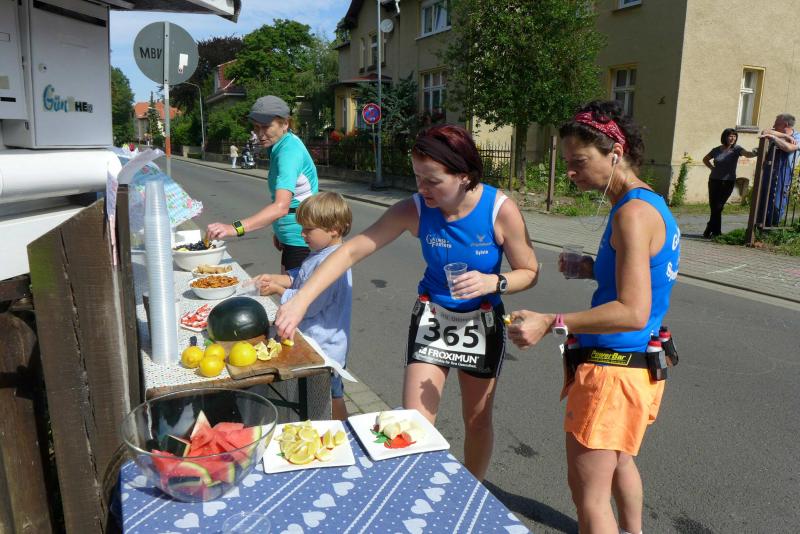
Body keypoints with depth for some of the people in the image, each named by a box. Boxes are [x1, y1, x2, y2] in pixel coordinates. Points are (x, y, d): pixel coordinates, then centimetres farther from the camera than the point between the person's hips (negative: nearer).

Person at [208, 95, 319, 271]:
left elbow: (281, 206, -35)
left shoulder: (289, 150, -22)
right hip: (291, 237, 10)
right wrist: (279, 230, 19)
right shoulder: (280, 146, 10)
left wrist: (235, 228, -42)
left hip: (301, 241, -10)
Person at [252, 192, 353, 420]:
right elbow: (298, 278, 17)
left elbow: (307, 304, -25)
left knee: (331, 395, 7)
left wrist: (278, 290, -13)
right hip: (314, 340, 10)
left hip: (324, 344, -10)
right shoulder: (320, 253, 5)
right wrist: (274, 278, 1)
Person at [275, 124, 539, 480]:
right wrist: (301, 300, -29)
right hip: (431, 317, 1)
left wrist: (493, 282, -32)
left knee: (477, 420, 15)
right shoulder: (414, 211, -20)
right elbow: (351, 251, -20)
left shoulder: (501, 210, -22)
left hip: (482, 323, 0)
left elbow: (529, 272, -11)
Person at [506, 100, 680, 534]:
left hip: (613, 368, -11)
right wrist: (593, 269, 6)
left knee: (588, 489, -1)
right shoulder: (651, 203, 10)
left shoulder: (633, 213, -21)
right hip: (636, 363, 11)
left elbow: (633, 312, -28)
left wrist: (551, 323, -31)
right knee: (618, 458, 30)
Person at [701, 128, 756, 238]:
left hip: (728, 182, -2)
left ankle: (710, 230, 5)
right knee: (713, 206, 1)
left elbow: (747, 154, -21)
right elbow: (705, 159, 21)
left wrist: (756, 153, -41)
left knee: (717, 207, -6)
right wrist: (713, 168, 7)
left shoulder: (736, 149, -2)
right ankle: (716, 231, 12)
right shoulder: (716, 150, 5)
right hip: (714, 180, 3)